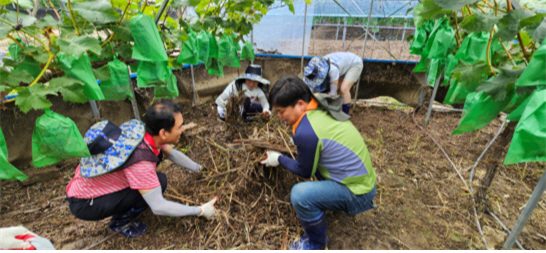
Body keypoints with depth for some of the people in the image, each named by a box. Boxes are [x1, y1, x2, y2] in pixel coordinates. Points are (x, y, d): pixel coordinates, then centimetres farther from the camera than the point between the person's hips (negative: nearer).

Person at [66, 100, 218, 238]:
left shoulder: (140, 128, -13)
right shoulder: (140, 160, -36)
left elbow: (173, 154, 5)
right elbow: (158, 208, -28)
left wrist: (199, 169, 14)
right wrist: (200, 211, -19)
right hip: (85, 205, -8)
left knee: (157, 153, 1)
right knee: (159, 181, -22)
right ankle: (119, 222, 2)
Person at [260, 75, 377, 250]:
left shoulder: (306, 132, -29)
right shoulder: (322, 108, -3)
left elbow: (304, 172, -11)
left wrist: (279, 159, 2)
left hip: (357, 193, -9)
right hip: (361, 175, 9)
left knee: (300, 194, -26)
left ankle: (316, 243, 4)